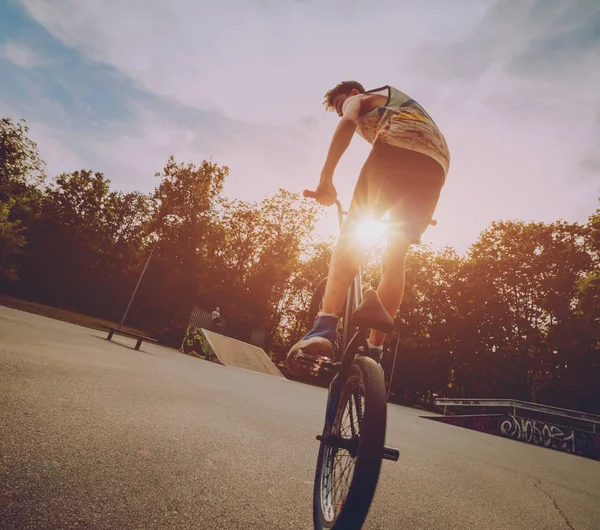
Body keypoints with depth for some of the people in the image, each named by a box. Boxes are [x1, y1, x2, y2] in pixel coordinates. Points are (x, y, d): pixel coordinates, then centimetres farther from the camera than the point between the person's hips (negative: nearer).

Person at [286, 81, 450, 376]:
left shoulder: (358, 99, 24)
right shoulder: (401, 103, 44)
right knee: (395, 257, 2)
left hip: (396, 147, -6)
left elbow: (347, 123, -1)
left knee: (350, 234, -6)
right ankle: (374, 349, -2)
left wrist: (326, 178, -7)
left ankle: (325, 327, -26)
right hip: (437, 164, 7)